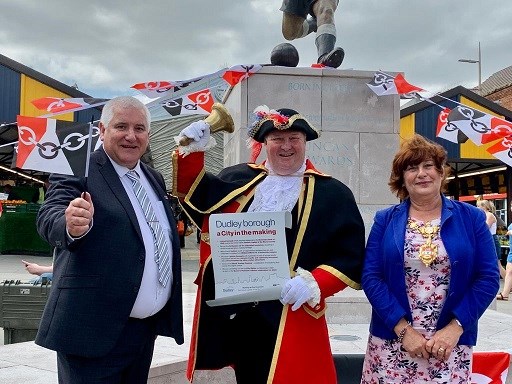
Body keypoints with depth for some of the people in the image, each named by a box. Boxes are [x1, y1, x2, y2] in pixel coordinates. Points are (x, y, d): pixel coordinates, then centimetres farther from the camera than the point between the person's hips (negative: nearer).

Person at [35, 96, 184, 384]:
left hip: (147, 328, 7)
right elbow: (50, 216, -26)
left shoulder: (154, 179, 13)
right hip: (95, 329, -7)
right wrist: (72, 226, -44)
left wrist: (176, 229, 4)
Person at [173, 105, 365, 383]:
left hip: (290, 317, -3)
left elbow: (350, 256, -5)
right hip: (232, 313, 4)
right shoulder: (240, 178, 11)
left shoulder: (332, 194, 0)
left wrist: (314, 284, -19)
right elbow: (195, 197, 19)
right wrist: (192, 152, 6)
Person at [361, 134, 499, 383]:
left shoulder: (471, 218, 3)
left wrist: (455, 327, -10)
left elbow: (488, 278, -1)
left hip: (451, 343, 0)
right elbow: (371, 277, -4)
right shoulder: (385, 220, 3)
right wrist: (403, 328, -13)